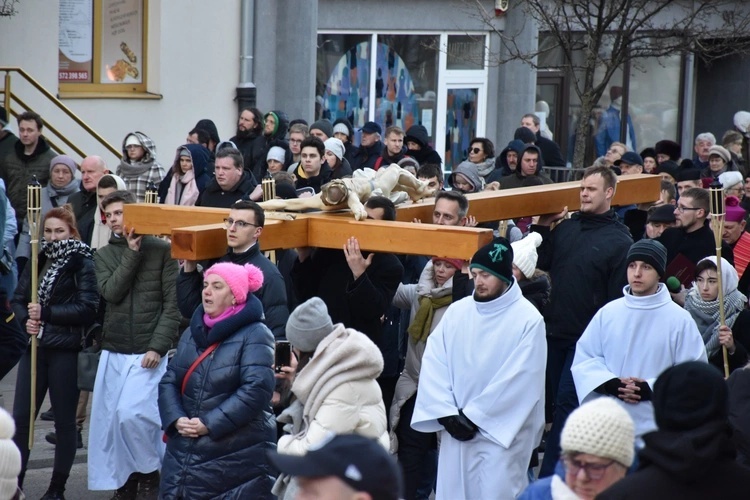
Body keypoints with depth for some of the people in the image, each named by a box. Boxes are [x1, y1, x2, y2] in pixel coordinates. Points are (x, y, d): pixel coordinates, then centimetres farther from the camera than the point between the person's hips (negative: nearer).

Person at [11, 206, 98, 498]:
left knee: (64, 420, 5)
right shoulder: (38, 260, 10)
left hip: (66, 351, -5)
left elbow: (88, 309, -14)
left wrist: (46, 313, -18)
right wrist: (25, 319, -9)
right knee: (20, 416, 3)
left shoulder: (83, 263, -6)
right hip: (35, 347, 5)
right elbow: (18, 299, 12)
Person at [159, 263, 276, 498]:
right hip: (184, 453, 7)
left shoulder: (255, 335, -7)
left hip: (238, 458, -7)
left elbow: (256, 388, -18)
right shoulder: (192, 333, 16)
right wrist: (176, 419, -7)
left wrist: (210, 424, -19)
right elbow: (168, 381, 13)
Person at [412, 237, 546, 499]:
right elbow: (433, 364, 2)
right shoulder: (456, 312, 6)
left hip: (501, 433, -4)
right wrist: (448, 414, -9)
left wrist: (472, 416, -11)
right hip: (455, 429, 5)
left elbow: (520, 380, -12)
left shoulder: (528, 320, -7)